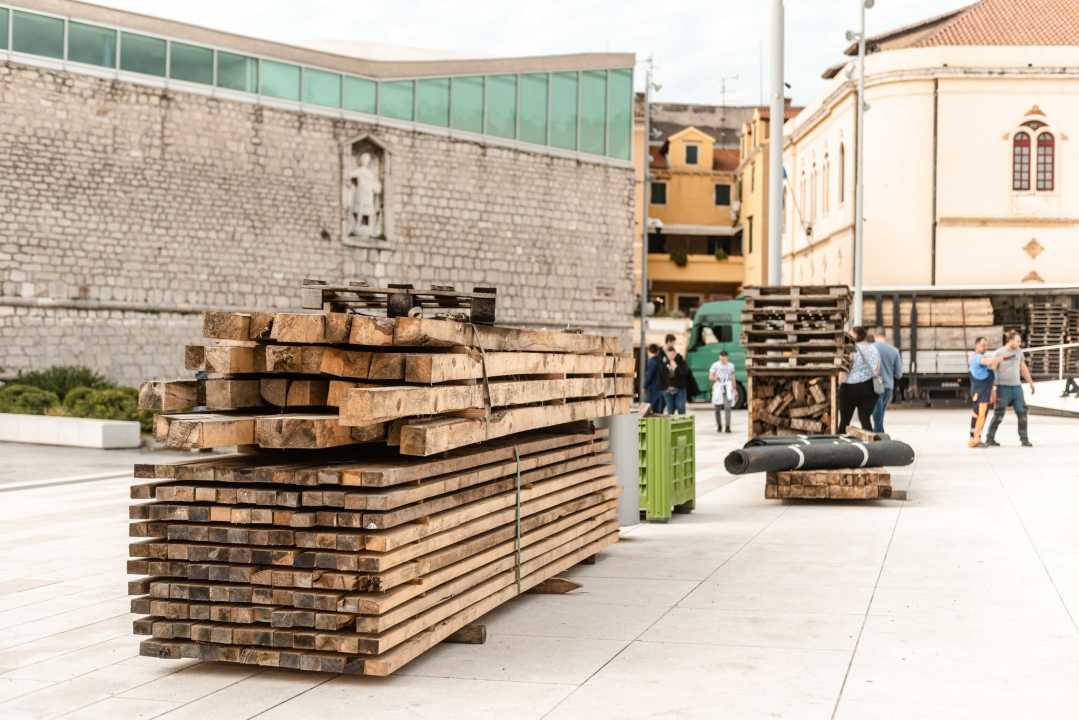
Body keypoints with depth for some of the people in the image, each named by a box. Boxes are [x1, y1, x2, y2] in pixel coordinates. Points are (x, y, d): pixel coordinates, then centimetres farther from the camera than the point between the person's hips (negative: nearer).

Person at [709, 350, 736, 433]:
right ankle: (719, 426, 18)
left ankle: (727, 427, -18)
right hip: (718, 388, -1)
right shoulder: (715, 365, 2)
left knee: (727, 407, -12)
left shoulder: (731, 365, 11)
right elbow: (710, 377, 0)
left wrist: (734, 389, 19)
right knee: (718, 409, 3)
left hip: (728, 388, 1)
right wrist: (715, 378, -22)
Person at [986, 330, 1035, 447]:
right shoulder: (998, 353, -9)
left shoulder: (1019, 351, 8)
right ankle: (990, 438, 9)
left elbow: (1023, 368, 19)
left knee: (1022, 413, 4)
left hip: (1017, 387, 5)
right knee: (998, 415, -3)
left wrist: (1031, 383, 21)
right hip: (1003, 388, -5)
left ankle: (1024, 439, 13)